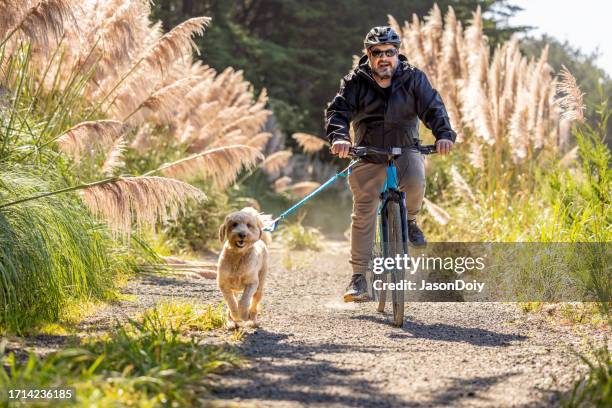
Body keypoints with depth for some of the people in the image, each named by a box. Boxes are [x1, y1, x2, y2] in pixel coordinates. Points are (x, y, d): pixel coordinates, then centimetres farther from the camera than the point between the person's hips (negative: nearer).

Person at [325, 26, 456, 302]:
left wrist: (444, 134, -31)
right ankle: (358, 276, 2)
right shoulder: (356, 82, -4)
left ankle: (410, 220, 2)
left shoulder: (413, 79, -2)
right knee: (363, 213, -5)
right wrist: (339, 137, -36)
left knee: (415, 182, -32)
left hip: (405, 150, 0)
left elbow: (433, 107, -12)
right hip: (368, 155, 0)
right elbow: (338, 110, -15)